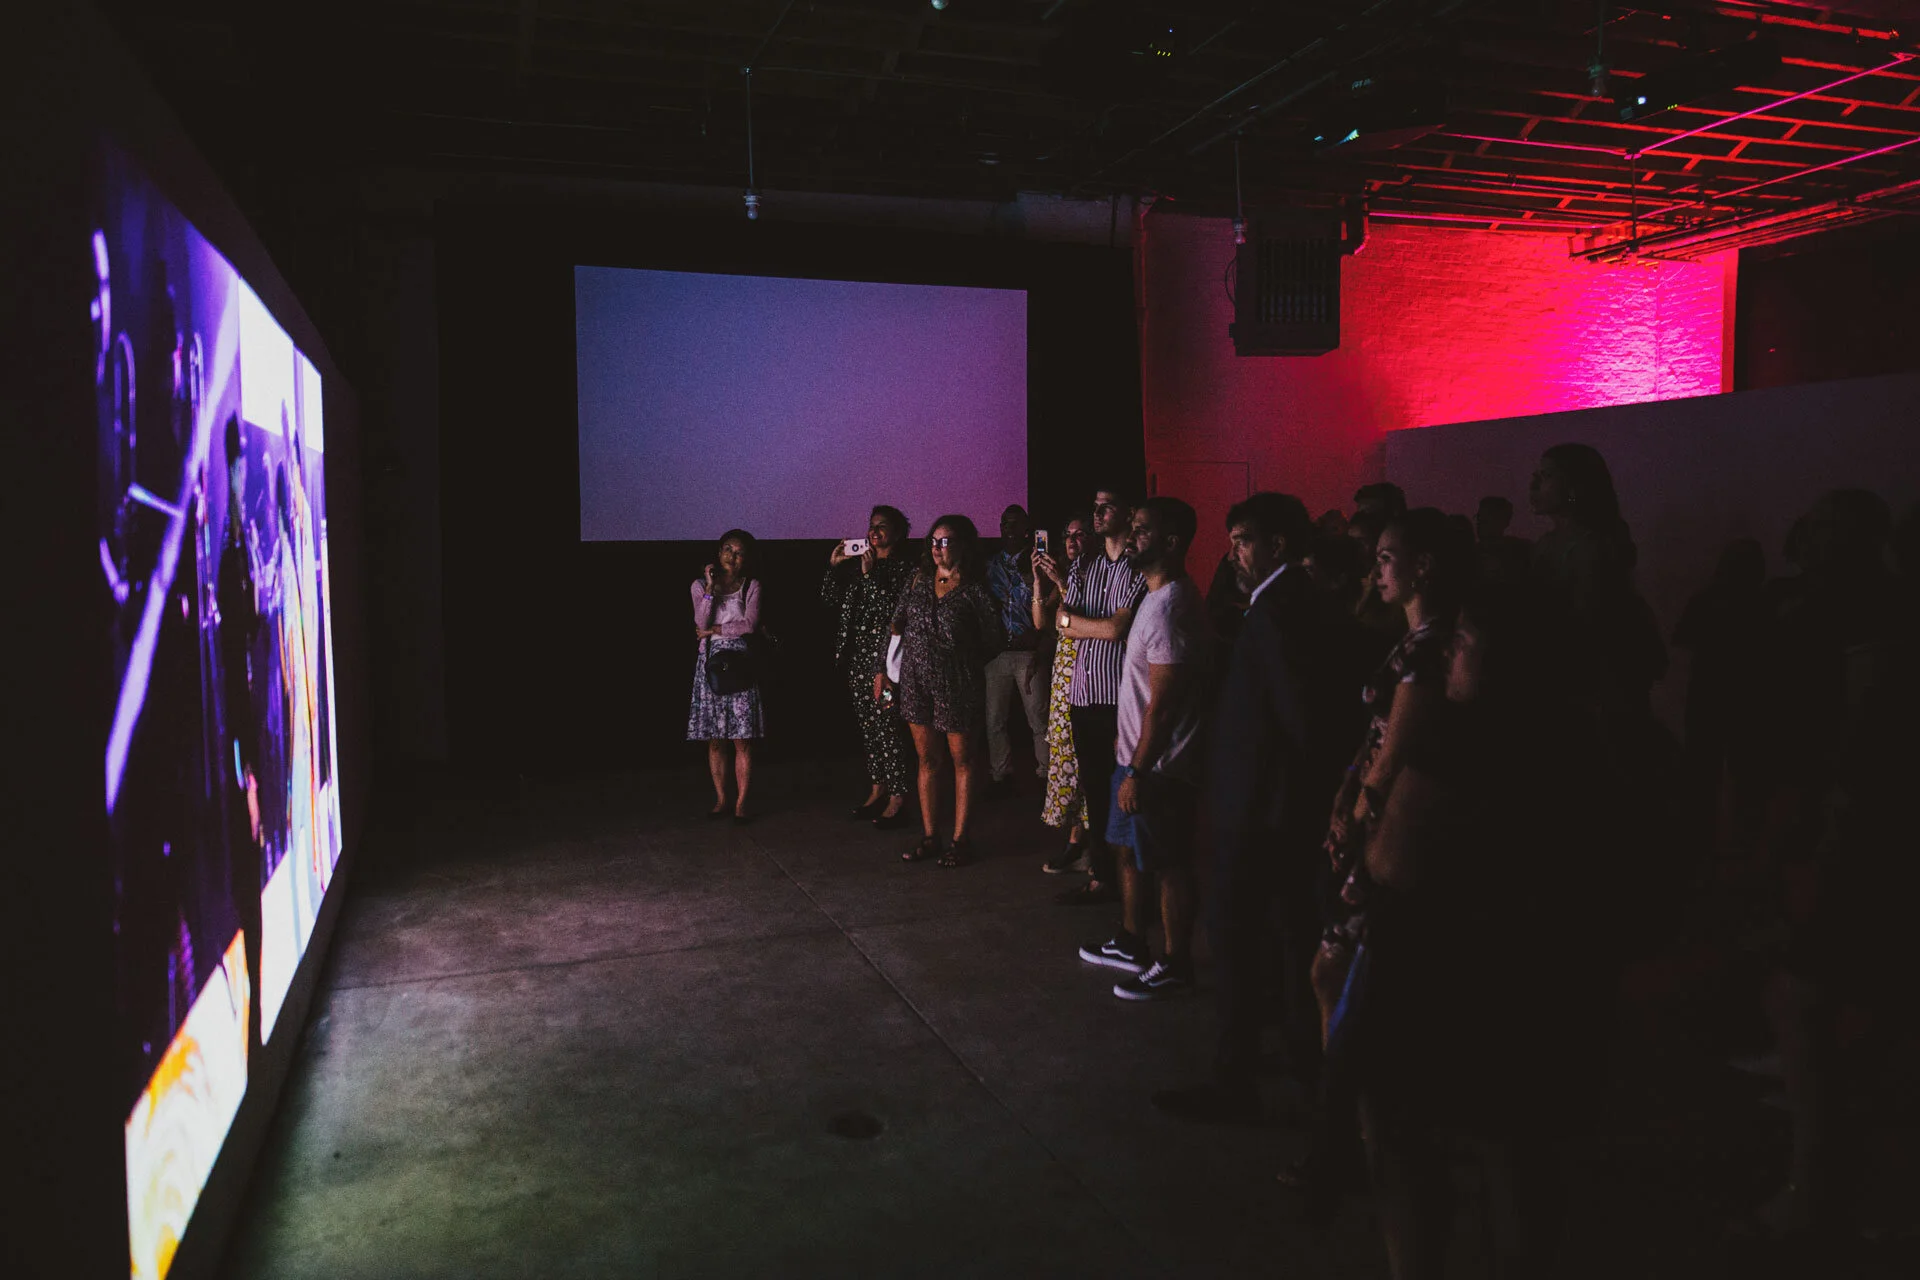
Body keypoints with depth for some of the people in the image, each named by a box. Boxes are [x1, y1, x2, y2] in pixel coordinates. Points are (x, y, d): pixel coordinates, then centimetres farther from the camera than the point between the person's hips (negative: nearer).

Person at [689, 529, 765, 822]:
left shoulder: (751, 586, 6)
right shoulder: (701, 585, 7)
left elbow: (750, 624, -8)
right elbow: (701, 622, -8)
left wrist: (714, 630, -5)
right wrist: (710, 587, -11)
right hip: (710, 664, 1)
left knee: (742, 739, -4)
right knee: (714, 740, 4)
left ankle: (741, 803, 0)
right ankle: (720, 800, 14)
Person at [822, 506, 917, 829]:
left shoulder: (905, 568, -5)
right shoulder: (858, 562, 14)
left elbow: (893, 609, -18)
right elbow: (829, 601, 13)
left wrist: (870, 574, -19)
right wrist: (833, 567, 2)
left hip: (886, 657, -7)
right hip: (858, 657, 7)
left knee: (889, 727, -7)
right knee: (868, 727, 12)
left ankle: (897, 801, -2)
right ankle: (877, 792, 22)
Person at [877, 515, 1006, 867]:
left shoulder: (974, 591, -8)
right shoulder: (919, 582, 7)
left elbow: (995, 639, -5)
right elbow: (897, 627, 11)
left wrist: (963, 664, 0)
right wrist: (883, 669, 7)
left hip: (957, 687, -5)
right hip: (917, 683, 5)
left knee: (962, 761, 8)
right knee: (927, 760, 12)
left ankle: (960, 839, 17)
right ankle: (929, 837, 21)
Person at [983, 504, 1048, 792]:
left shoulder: (1034, 563, 2)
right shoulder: (990, 564, 12)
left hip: (1029, 651, -3)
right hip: (996, 652, 3)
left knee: (1038, 719, -1)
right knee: (995, 719, 7)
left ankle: (1045, 773, 11)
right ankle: (1000, 774, 20)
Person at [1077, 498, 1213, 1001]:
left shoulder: (1169, 608, -23)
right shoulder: (1159, 596, 10)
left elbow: (1163, 703, -25)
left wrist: (1139, 771, -22)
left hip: (1157, 765, -10)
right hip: (1136, 753, 10)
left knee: (1168, 866, 3)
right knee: (1129, 850, 20)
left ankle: (1175, 967, 16)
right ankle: (1132, 944, 35)